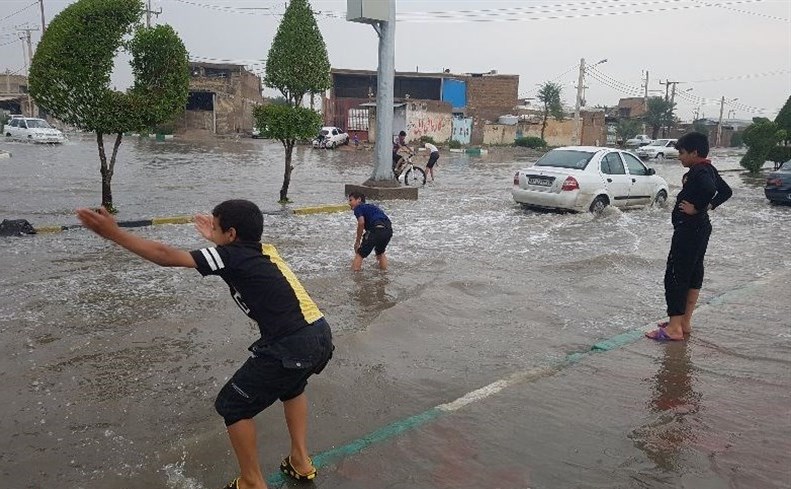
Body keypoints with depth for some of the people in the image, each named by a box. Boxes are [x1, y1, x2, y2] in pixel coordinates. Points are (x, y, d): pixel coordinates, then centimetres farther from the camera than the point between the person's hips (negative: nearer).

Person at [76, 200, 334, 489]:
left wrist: (114, 233, 2)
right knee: (290, 386, 37)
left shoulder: (231, 256, -4)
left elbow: (165, 256, -4)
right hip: (320, 336, 9)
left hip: (292, 347, -8)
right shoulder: (265, 250, 16)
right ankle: (301, 462, 40)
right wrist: (217, 240, 50)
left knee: (233, 406, 12)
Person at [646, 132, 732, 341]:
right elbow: (726, 191, 23)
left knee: (675, 276, -6)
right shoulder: (709, 169, 11)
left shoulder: (699, 172, -19)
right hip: (700, 229, 11)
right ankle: (685, 322, 23)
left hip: (688, 231, -11)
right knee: (694, 274, 14)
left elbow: (709, 190, -39)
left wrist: (696, 208, -25)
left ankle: (674, 328, -3)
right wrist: (709, 206, 10)